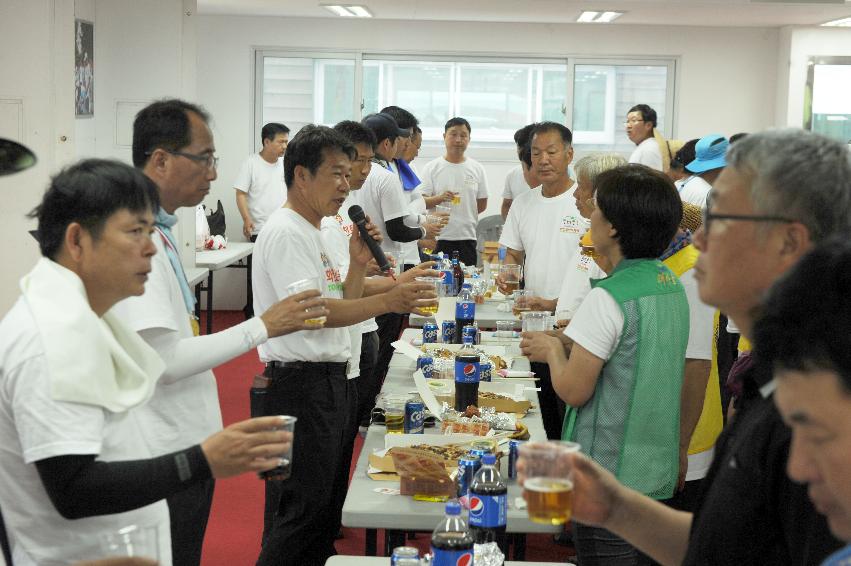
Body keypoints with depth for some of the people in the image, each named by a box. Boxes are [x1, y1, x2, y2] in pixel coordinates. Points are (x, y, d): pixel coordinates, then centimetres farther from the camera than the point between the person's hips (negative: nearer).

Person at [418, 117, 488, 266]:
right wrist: (439, 199, -23)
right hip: (439, 237, -2)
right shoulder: (431, 168, 2)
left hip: (467, 237, 3)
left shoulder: (477, 169, 10)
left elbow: (482, 205, 15)